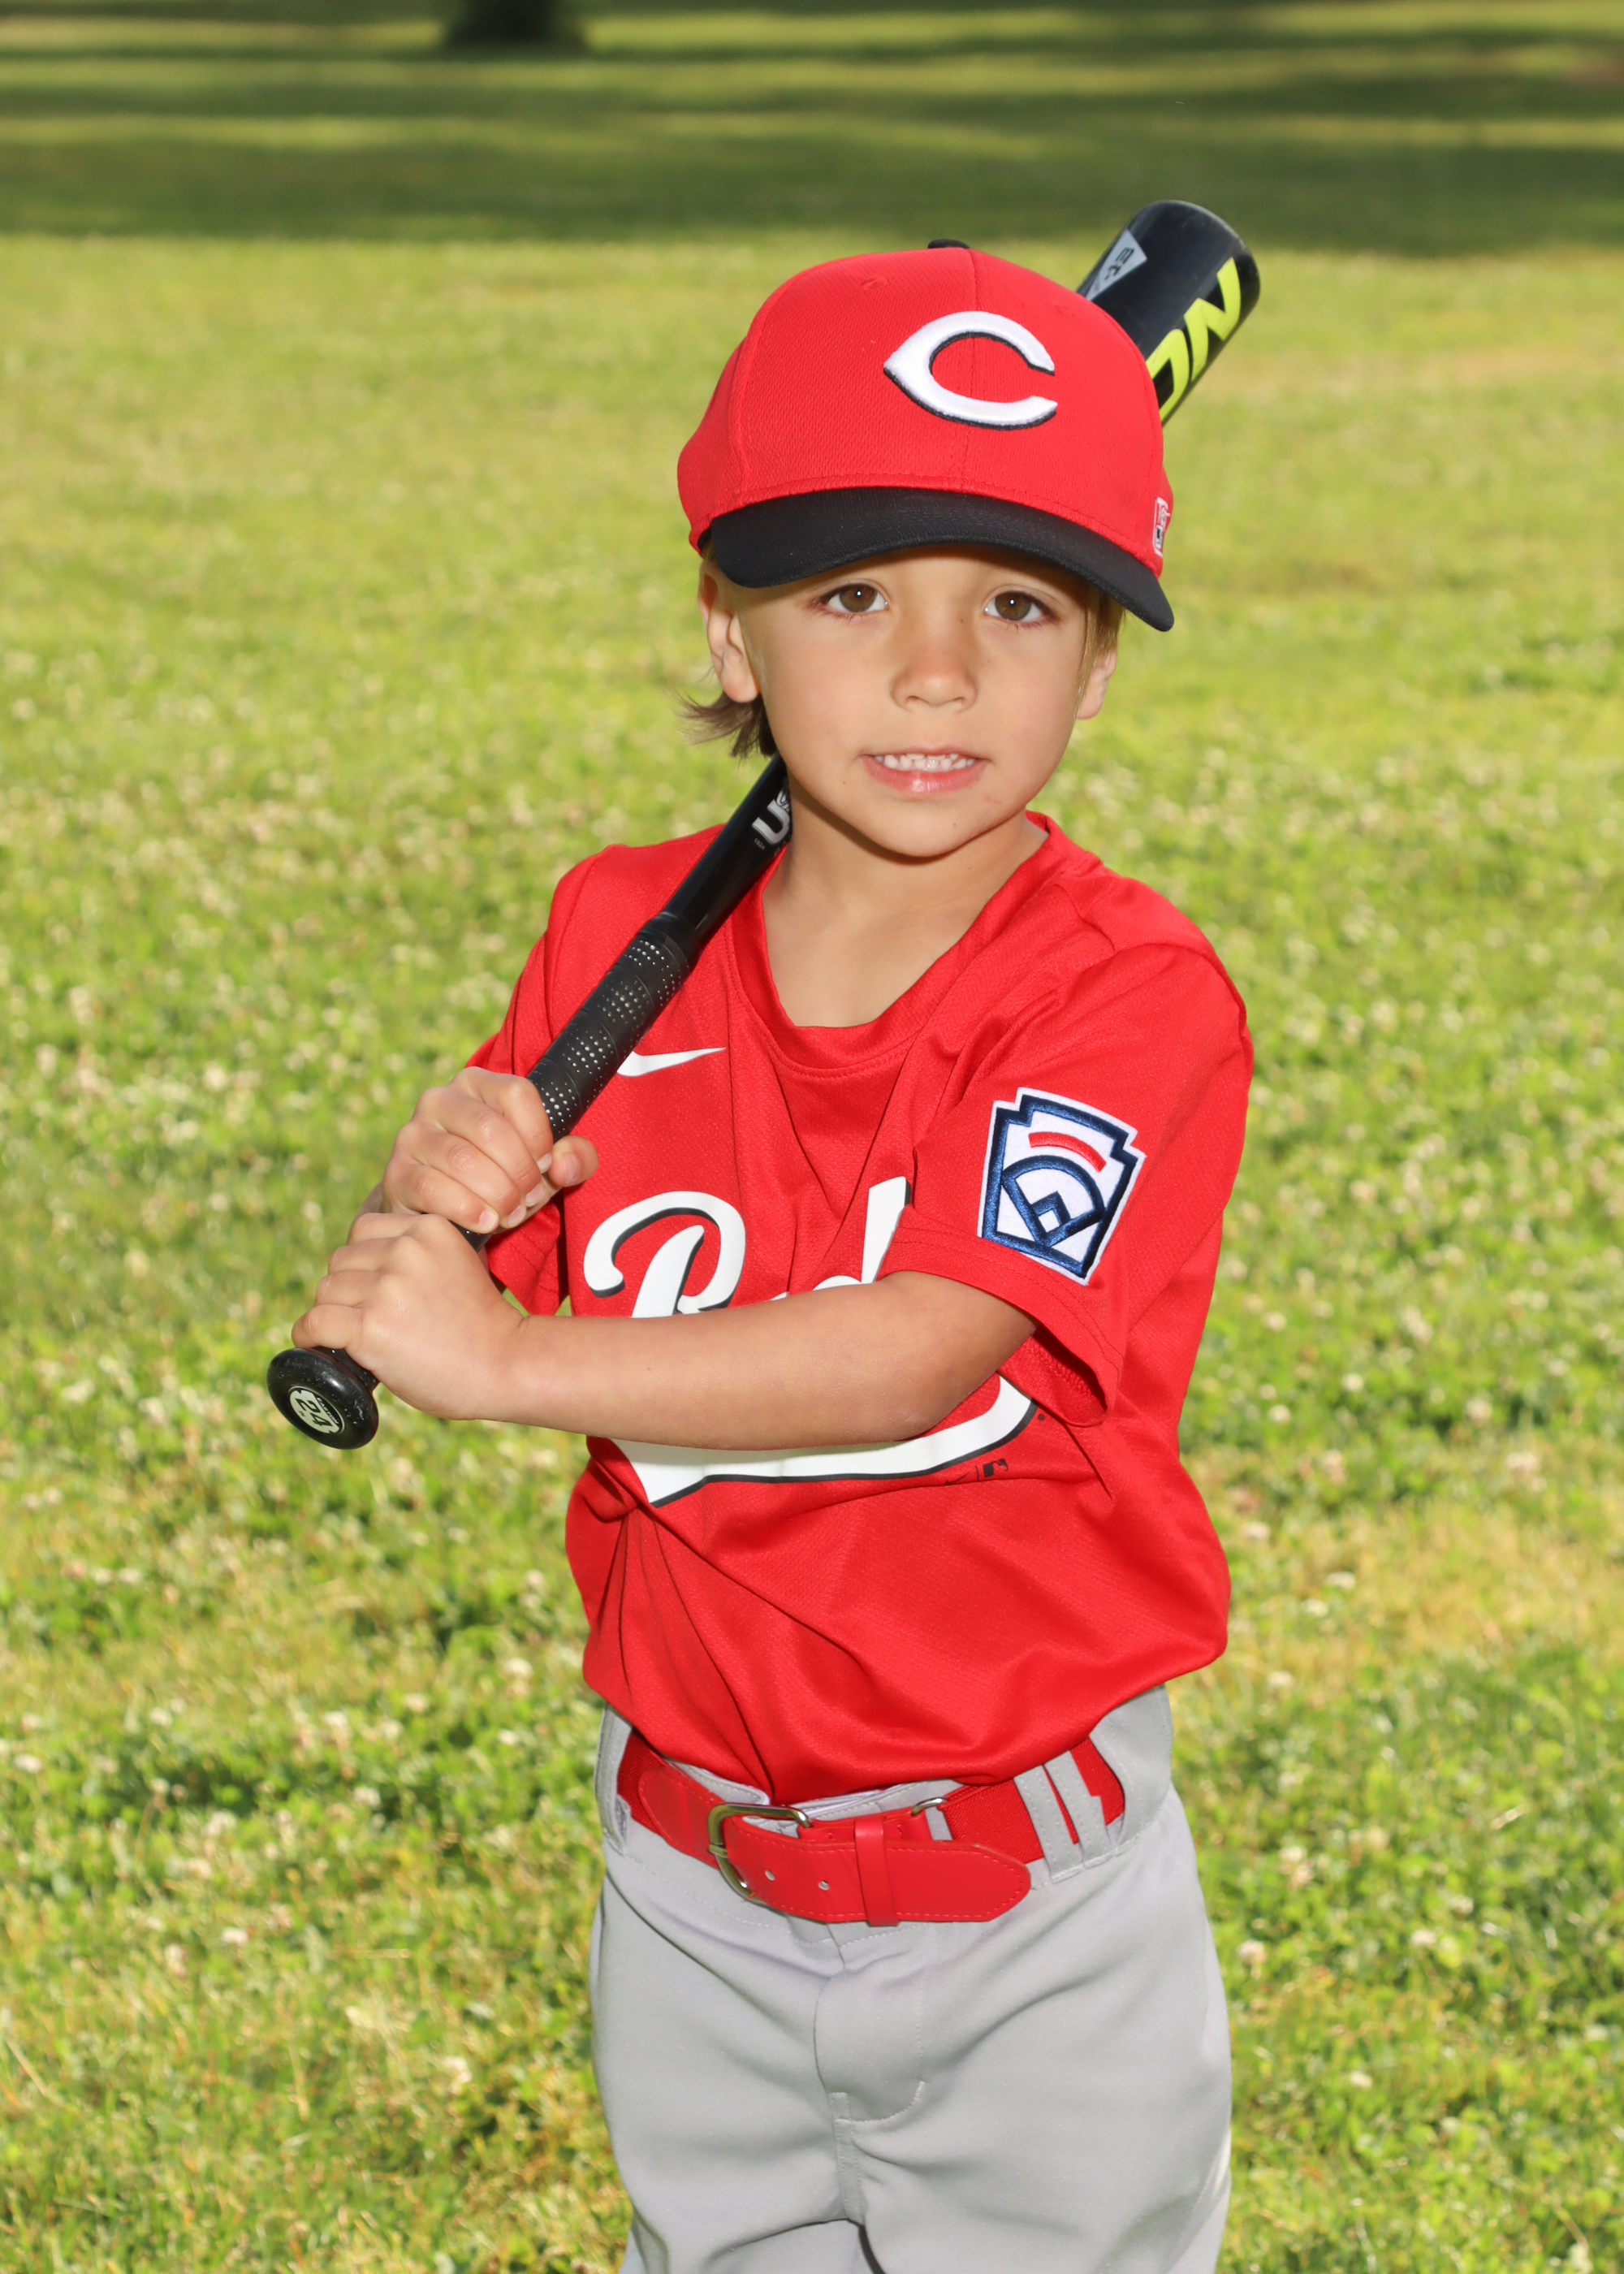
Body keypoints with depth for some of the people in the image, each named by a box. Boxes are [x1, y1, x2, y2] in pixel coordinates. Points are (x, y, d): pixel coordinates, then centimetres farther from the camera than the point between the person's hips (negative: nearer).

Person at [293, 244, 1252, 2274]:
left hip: (1027, 1918, -4)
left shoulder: (1134, 999, -18)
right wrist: (438, 1190, -24)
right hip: (693, 1890, 4)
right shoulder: (619, 933, -4)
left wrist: (515, 1357, -35)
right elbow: (423, 1323, -2)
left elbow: (925, 1356, -30)